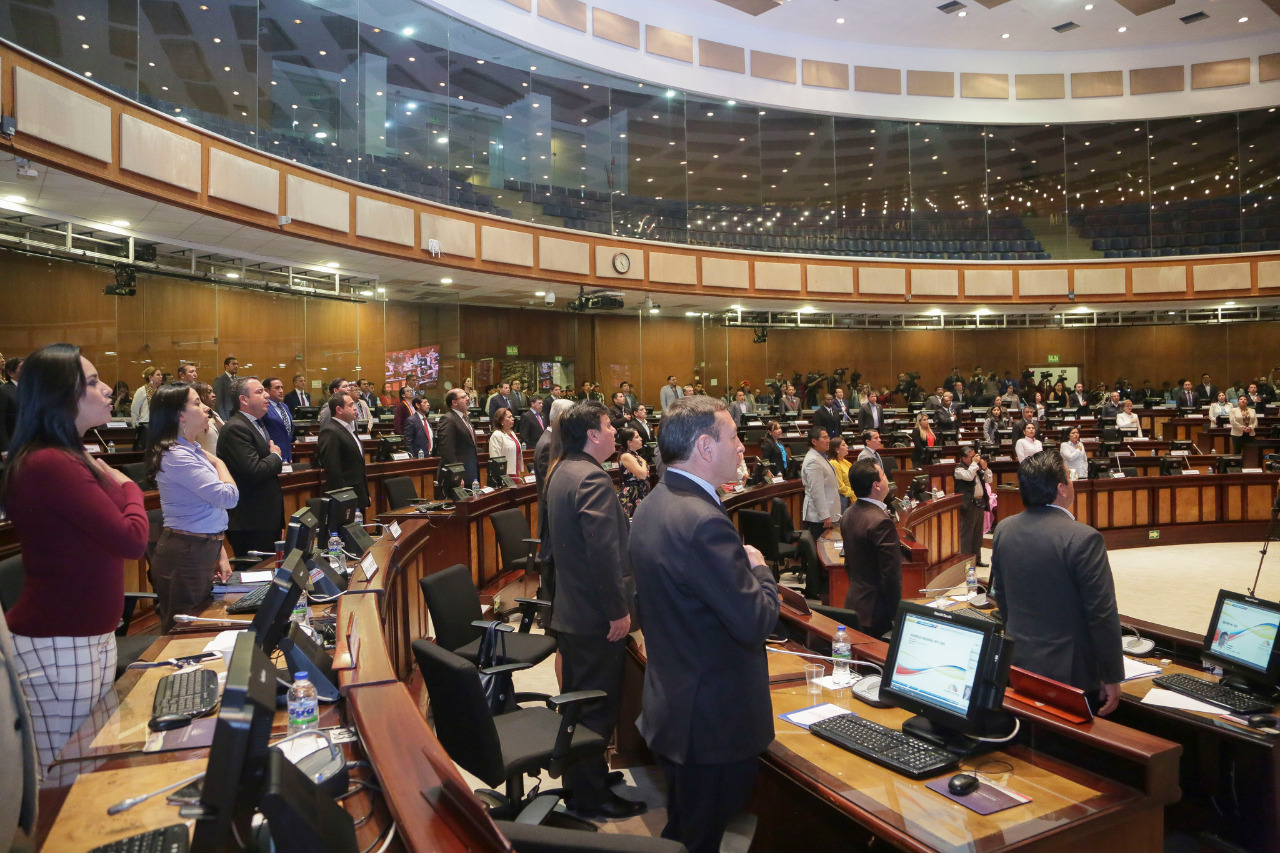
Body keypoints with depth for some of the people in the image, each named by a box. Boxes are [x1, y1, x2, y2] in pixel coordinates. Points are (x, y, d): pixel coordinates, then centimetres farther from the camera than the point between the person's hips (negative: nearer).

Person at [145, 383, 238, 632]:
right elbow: (228, 496, -22)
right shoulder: (176, 456, -18)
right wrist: (219, 463, -4)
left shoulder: (194, 451, 10)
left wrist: (219, 553, 14)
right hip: (185, 555, -9)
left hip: (201, 552, 9)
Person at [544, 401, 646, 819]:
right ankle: (590, 796, 18)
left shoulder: (561, 472, 9)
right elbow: (604, 552, -28)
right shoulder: (593, 479, -23)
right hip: (596, 614, -10)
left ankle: (576, 781, 37)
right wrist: (619, 610, -21)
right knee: (598, 708, 4)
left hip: (569, 608, 10)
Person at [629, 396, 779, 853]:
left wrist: (741, 568, 10)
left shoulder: (652, 506, 3)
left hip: (668, 707, 9)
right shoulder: (703, 521, -28)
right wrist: (758, 568, -8)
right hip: (714, 720, -9)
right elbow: (756, 622, -26)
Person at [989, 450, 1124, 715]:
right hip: (1069, 672, -6)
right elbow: (1103, 615, -17)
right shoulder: (1084, 539, -20)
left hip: (1017, 664, 6)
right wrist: (1112, 678, -7)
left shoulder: (1004, 529, -1)